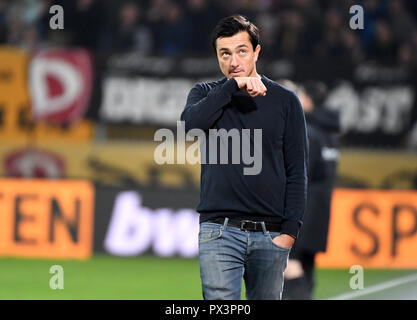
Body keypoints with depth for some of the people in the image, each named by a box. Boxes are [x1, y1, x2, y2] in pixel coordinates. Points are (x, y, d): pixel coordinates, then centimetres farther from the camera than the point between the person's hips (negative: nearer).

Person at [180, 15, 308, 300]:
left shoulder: (285, 101, 8)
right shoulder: (206, 94, 11)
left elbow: (297, 172, 6)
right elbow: (191, 123, -13)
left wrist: (290, 231, -3)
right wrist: (233, 86, -14)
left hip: (271, 234, 1)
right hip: (220, 232, -1)